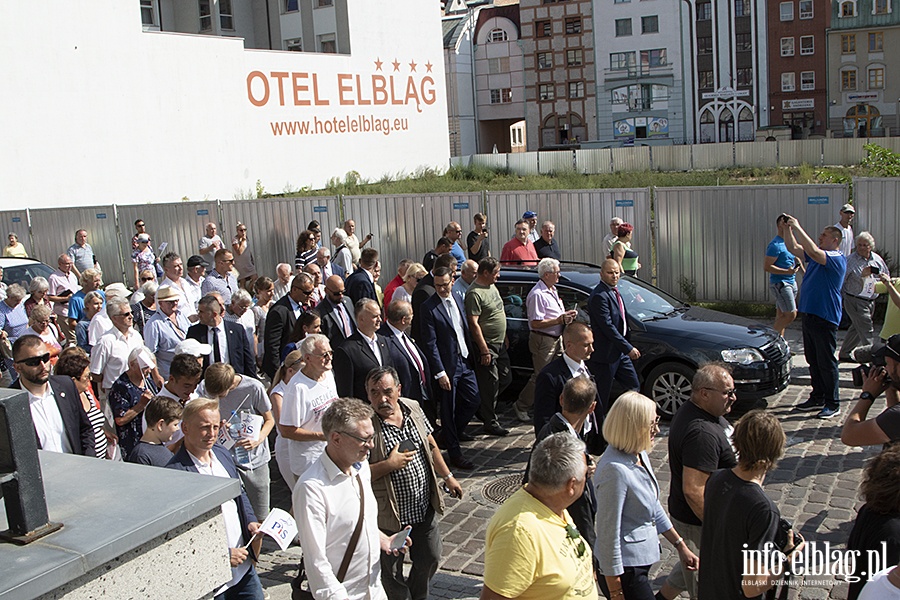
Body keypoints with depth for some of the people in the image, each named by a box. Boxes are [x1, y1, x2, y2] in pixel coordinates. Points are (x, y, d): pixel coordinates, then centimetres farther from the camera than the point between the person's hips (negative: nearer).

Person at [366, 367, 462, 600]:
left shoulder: (413, 408, -3)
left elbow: (431, 445, 12)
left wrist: (447, 477, 14)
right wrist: (389, 465, -27)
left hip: (424, 508, 6)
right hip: (390, 517, -5)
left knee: (430, 559, 21)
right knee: (391, 573, 13)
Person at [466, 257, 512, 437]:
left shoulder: (491, 286, 11)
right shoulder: (475, 293, -19)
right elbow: (474, 324, -22)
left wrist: (504, 339, 20)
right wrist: (484, 350, -22)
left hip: (500, 344, 9)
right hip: (487, 346, -9)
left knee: (506, 378, 14)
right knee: (491, 384, -2)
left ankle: (484, 407, 31)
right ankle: (490, 423, 10)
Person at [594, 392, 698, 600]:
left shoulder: (640, 455, 2)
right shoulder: (615, 470, -26)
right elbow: (608, 534, -22)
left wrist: (680, 545, 19)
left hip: (641, 559, 9)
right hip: (625, 567, -9)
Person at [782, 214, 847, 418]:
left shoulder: (837, 258, -13)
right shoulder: (818, 255, 15)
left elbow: (813, 251, -29)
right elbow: (793, 248, 16)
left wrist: (798, 228, -24)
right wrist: (788, 228, 2)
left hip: (825, 317, -9)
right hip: (809, 315, 9)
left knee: (826, 362, -3)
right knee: (813, 360, 14)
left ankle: (832, 403, 6)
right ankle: (817, 398, 24)